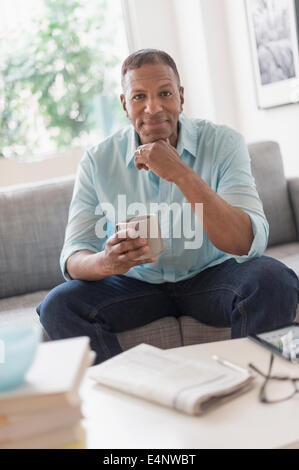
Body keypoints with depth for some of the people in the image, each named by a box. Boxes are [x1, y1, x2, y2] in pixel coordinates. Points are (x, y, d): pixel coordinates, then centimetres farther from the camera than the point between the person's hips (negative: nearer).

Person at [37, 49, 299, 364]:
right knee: (57, 306, -23)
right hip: (137, 283, 2)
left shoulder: (223, 143, -13)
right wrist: (104, 263, -35)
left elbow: (249, 243, -24)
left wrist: (181, 173, -33)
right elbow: (73, 257, -9)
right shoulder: (98, 162, -8)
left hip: (211, 277, -1)